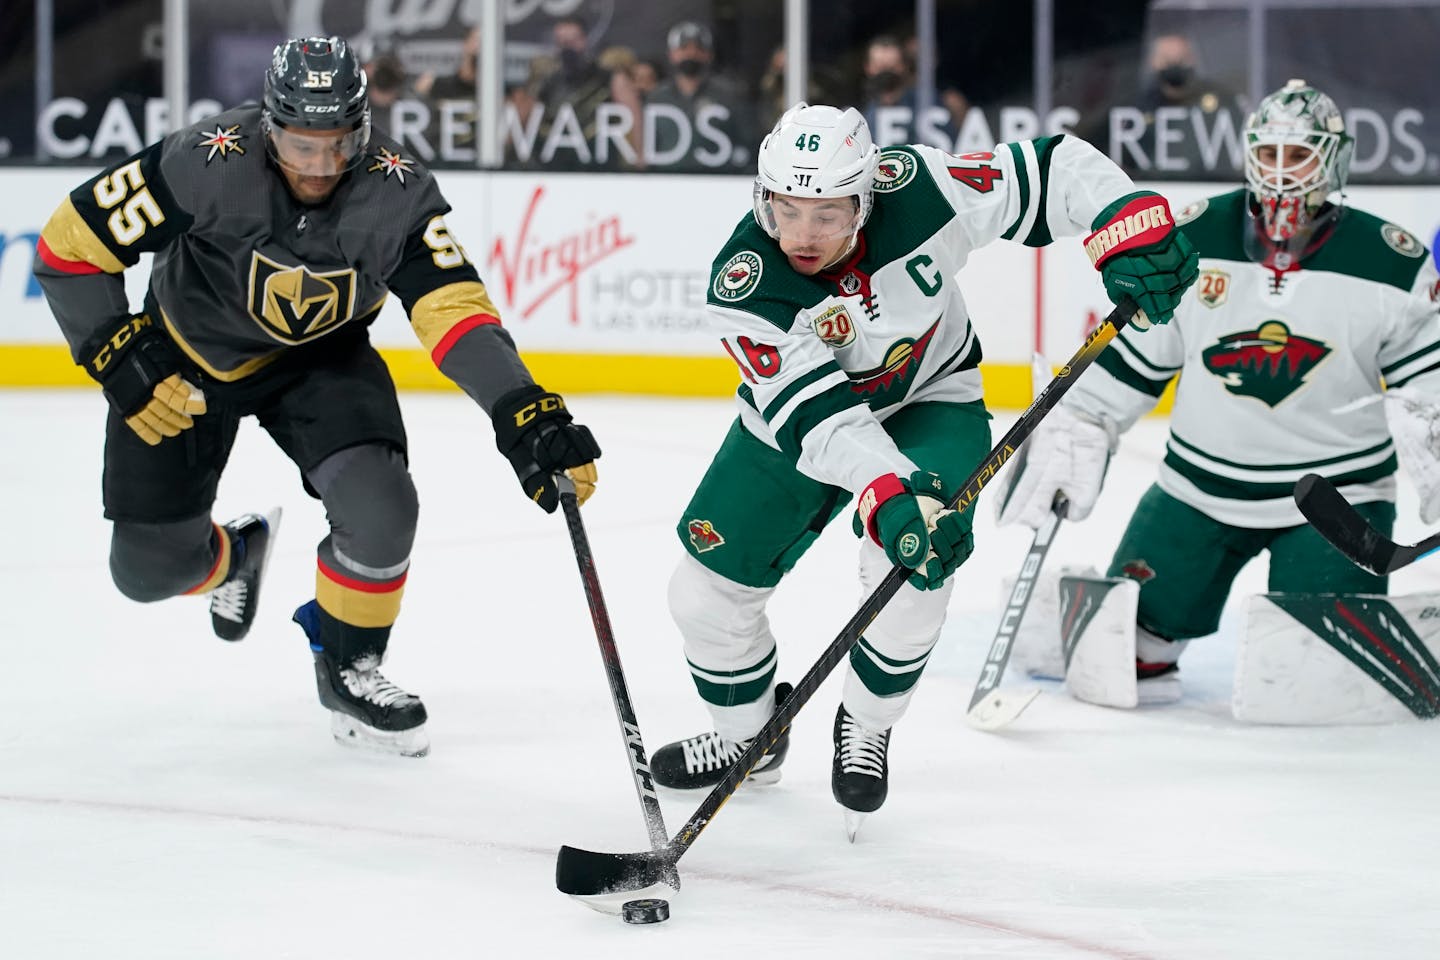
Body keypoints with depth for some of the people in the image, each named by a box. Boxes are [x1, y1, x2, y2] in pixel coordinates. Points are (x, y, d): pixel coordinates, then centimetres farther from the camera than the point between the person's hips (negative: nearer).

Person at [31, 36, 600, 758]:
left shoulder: (394, 192, -27)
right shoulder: (207, 164, -32)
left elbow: (453, 307, -33)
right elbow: (70, 245, -22)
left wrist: (523, 413, -48)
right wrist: (122, 364, -23)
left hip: (317, 357, 1)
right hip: (189, 352, 0)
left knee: (379, 507, -24)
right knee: (150, 570, 1)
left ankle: (348, 668, 5)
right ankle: (233, 556, 40)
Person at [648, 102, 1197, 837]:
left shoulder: (919, 192, -31)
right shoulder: (743, 287, -31)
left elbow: (1055, 172, -20)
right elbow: (817, 415, -38)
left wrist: (1135, 232, -34)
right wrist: (886, 493, -52)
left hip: (928, 401, -1)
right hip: (796, 418, 1)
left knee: (912, 571, -27)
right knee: (706, 590, -1)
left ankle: (866, 727, 1)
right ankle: (749, 737, 30)